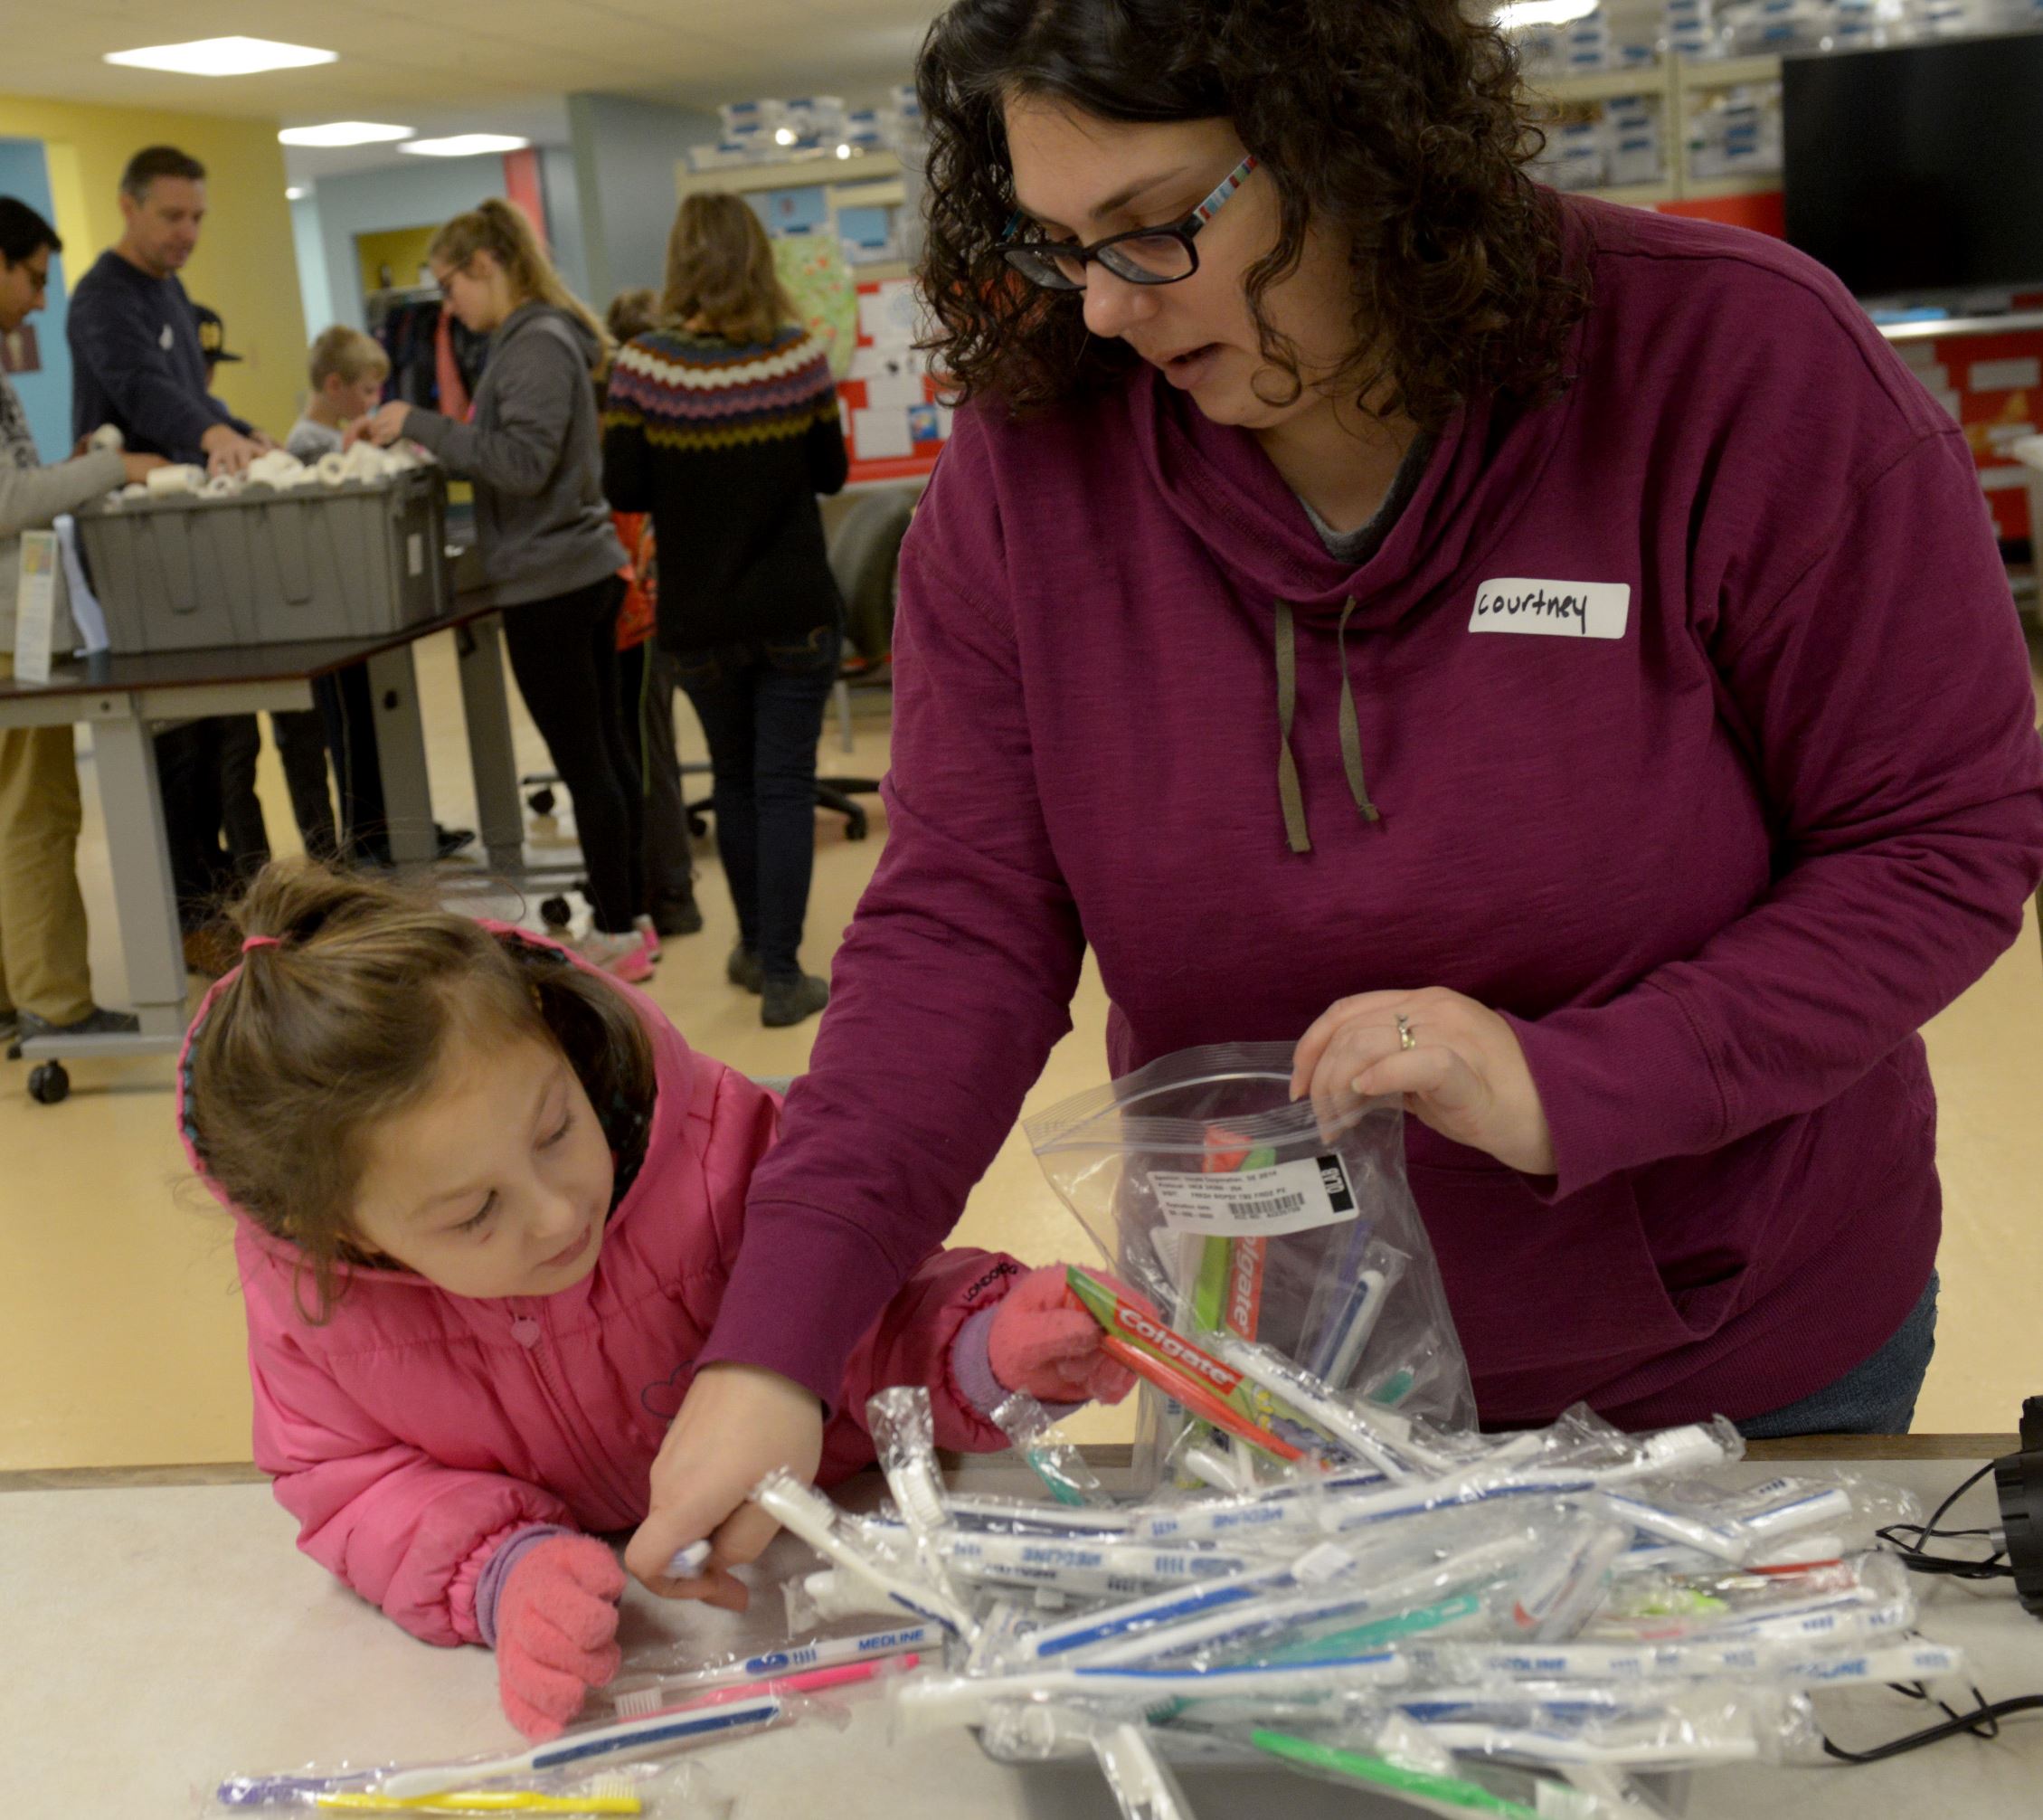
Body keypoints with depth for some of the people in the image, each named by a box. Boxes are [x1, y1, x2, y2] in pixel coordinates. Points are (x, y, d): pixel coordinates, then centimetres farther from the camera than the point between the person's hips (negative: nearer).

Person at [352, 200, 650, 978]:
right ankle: (629, 916, 22)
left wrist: (423, 425, -20)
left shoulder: (536, 345, -15)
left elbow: (524, 461, -23)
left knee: (582, 763, -3)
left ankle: (617, 932, 4)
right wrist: (405, 434, 11)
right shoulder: (538, 338, 15)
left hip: (548, 582, -10)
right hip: (586, 570, 10)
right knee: (605, 751, 13)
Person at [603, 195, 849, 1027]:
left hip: (701, 617, 1)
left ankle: (755, 948, 30)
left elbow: (624, 490, -7)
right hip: (796, 613, -1)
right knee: (786, 785, 4)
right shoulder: (798, 354, -8)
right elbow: (830, 471, 1)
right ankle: (780, 974, 3)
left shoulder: (644, 366, -10)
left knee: (733, 780, 18)